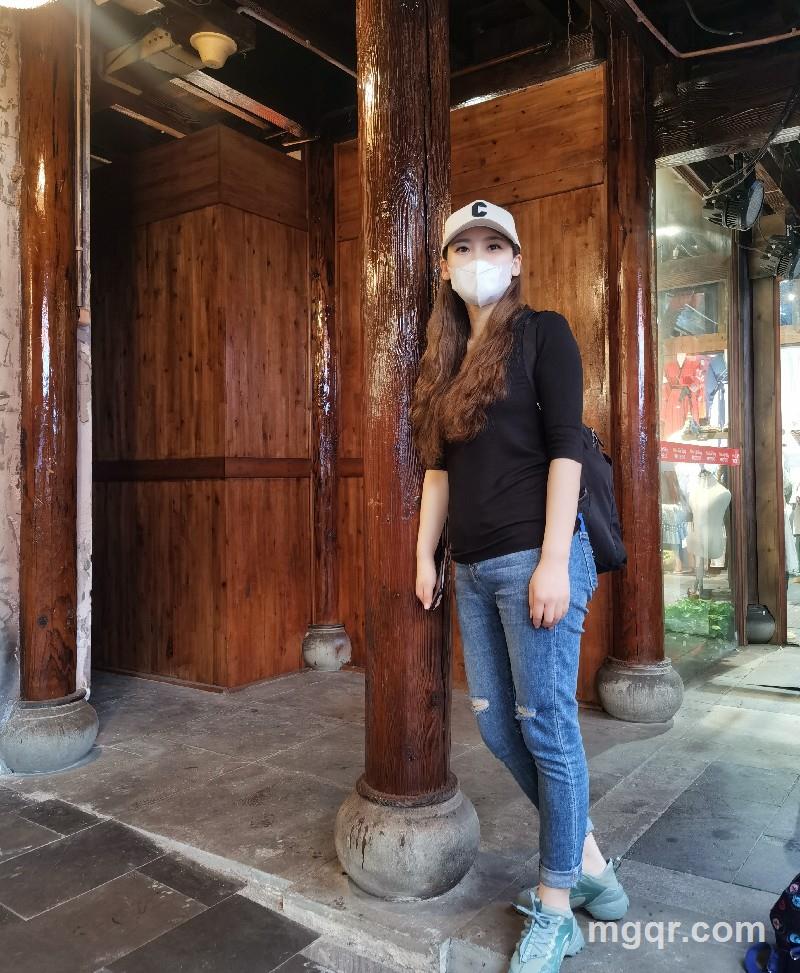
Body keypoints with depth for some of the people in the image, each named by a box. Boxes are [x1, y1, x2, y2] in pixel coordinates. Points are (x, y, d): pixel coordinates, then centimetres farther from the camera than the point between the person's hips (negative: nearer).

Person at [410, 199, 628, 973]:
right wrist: (424, 552, 12)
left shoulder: (543, 333, -1)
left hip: (532, 556, -7)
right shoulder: (445, 358, 17)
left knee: (545, 724, 0)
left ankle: (555, 907, 19)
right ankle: (588, 863, 30)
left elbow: (565, 449, -10)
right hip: (474, 567, 7)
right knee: (495, 723, 10)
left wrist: (554, 561, -17)